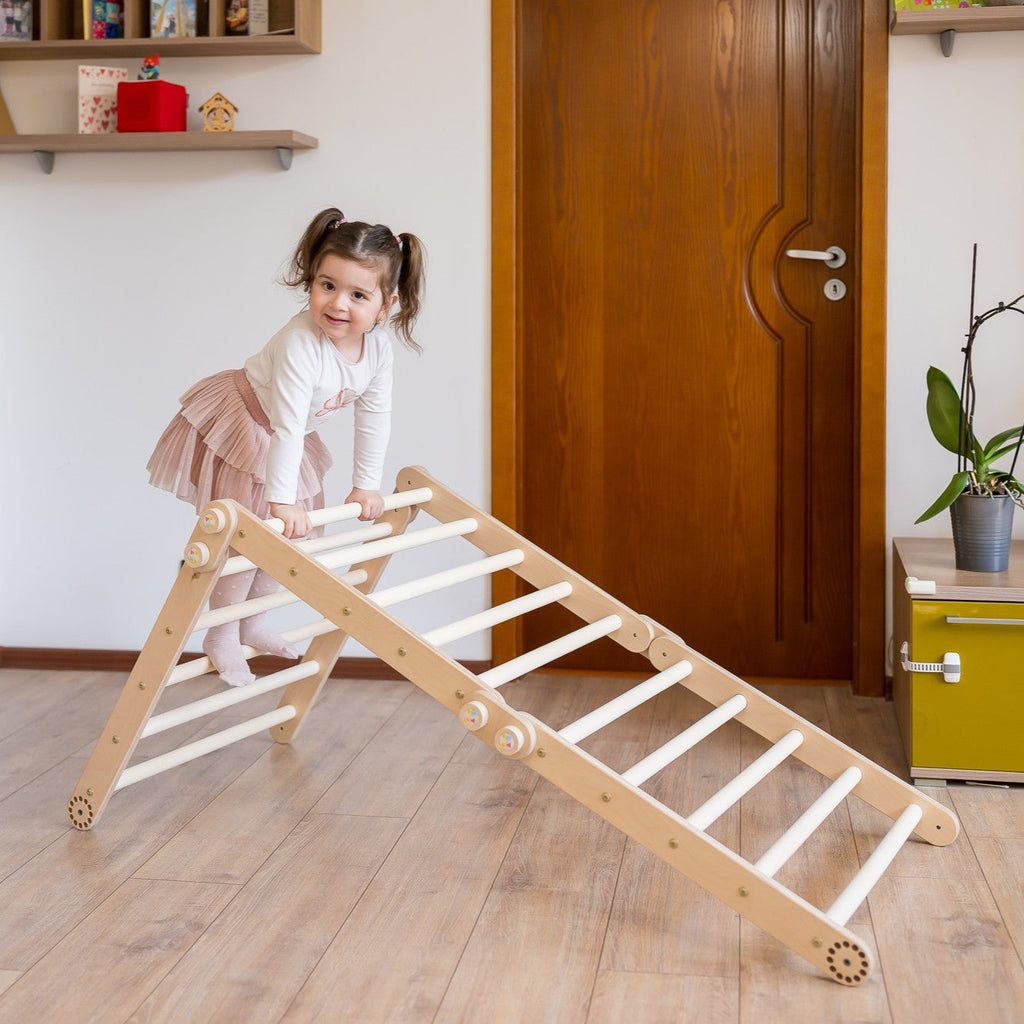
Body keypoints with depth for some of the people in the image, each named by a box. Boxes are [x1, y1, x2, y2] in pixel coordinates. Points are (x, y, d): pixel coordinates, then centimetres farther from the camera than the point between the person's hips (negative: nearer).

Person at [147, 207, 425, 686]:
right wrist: (282, 500, -38)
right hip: (237, 426, -7)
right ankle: (221, 637, 9)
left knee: (295, 532, 13)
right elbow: (287, 428, -38)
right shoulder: (300, 344, -37)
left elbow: (374, 418, -5)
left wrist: (366, 485, -3)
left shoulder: (378, 347, -16)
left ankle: (250, 623, 30)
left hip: (286, 441, 8)